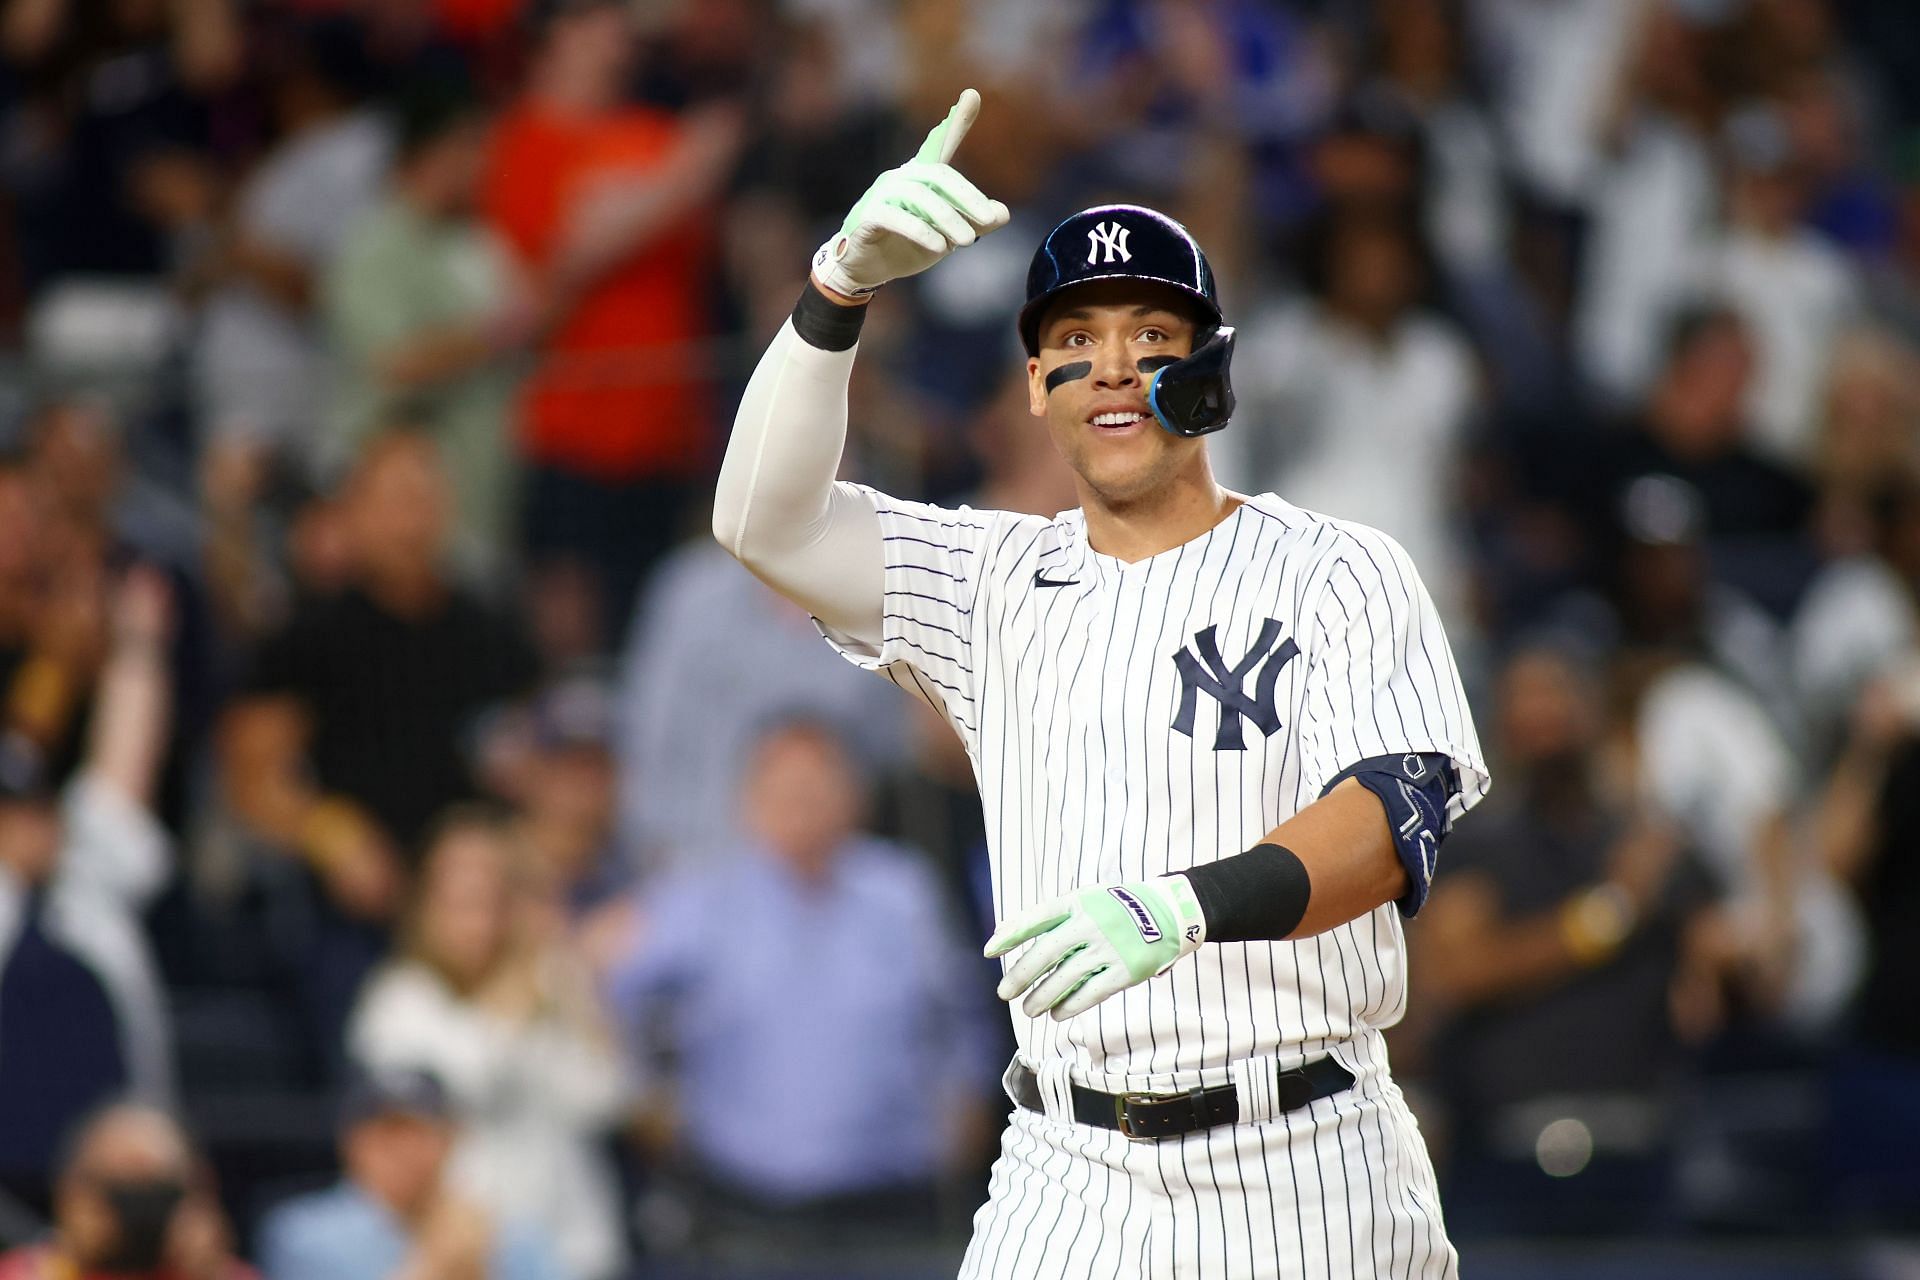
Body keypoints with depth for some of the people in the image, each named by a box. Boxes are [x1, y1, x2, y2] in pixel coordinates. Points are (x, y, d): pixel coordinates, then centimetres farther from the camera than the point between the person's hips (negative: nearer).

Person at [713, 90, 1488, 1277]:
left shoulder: (1339, 575, 1)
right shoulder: (998, 580, 11)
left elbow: (1398, 819, -14)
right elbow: (767, 519, -3)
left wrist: (1181, 906, -33)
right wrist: (841, 287, -19)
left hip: (1305, 1175, -2)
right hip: (1070, 1184, 2)